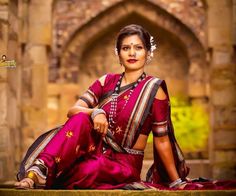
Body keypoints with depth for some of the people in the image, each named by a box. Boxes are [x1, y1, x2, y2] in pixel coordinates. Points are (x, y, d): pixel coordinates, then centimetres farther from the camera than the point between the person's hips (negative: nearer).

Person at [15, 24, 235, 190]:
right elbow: (72, 110, -1)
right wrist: (94, 112, -23)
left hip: (124, 165, -4)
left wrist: (176, 182, -4)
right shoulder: (107, 82, 8)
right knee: (81, 119, -27)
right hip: (97, 152, 4)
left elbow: (162, 140, -5)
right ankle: (38, 170, -36)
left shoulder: (153, 89, -6)